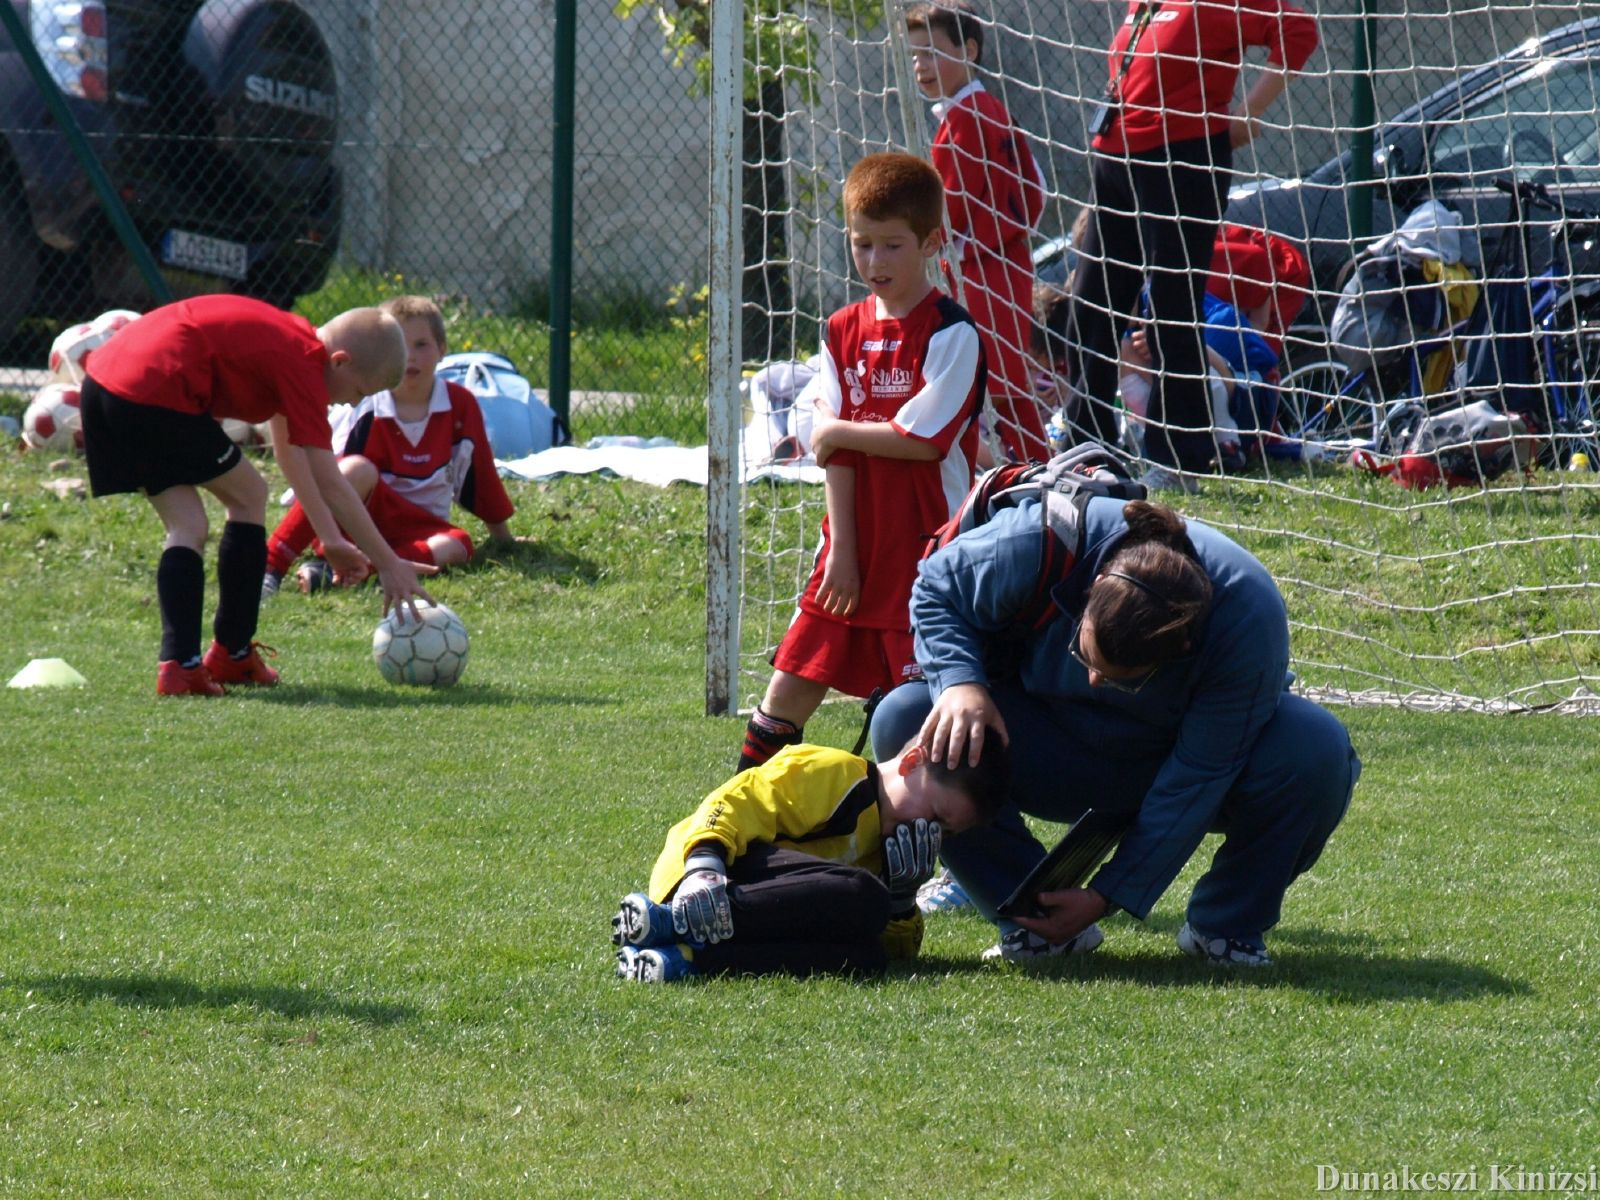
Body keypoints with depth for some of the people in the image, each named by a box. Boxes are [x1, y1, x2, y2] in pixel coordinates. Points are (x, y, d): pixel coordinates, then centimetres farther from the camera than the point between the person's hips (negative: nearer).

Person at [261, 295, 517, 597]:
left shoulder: (460, 405, 0)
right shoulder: (368, 411, -7)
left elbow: (481, 472, 10)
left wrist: (502, 535, 18)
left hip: (419, 529, 3)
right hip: (361, 518, -3)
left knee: (458, 546, -32)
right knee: (359, 469, -34)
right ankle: (269, 566, -45)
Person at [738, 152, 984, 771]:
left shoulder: (951, 333, -9)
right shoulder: (843, 332, 9)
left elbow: (922, 438, -16)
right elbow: (835, 453, 4)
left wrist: (835, 430, -5)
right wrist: (841, 550, -3)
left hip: (928, 553, -6)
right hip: (856, 550, 6)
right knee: (791, 688, 8)